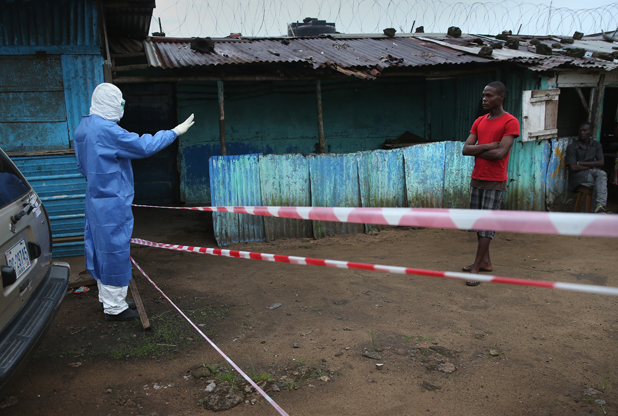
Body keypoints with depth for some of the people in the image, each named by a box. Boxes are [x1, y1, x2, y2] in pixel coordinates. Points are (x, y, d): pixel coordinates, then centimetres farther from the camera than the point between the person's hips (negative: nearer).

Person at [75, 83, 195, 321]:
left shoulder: (83, 127, 10)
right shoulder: (107, 130, -21)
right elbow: (143, 146, -20)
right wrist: (175, 131, -12)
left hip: (96, 198, 10)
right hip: (113, 202, -10)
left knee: (101, 247, 17)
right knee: (114, 249, -1)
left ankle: (106, 297, 32)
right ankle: (114, 307, 10)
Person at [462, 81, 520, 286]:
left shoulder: (510, 122, -9)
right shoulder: (479, 122, 10)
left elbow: (500, 153, -20)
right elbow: (465, 149, 1)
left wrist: (477, 151, -7)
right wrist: (488, 146, -13)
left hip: (494, 182, -7)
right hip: (476, 179, 7)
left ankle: (476, 268, -1)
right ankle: (485, 261, 23)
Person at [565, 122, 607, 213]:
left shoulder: (597, 145, 11)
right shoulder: (572, 147, -3)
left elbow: (601, 162, -2)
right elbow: (573, 168, -12)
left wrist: (581, 163, -9)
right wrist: (593, 166, -7)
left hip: (593, 173, 3)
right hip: (578, 176, -3)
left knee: (601, 174, -34)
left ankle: (600, 206, -48)